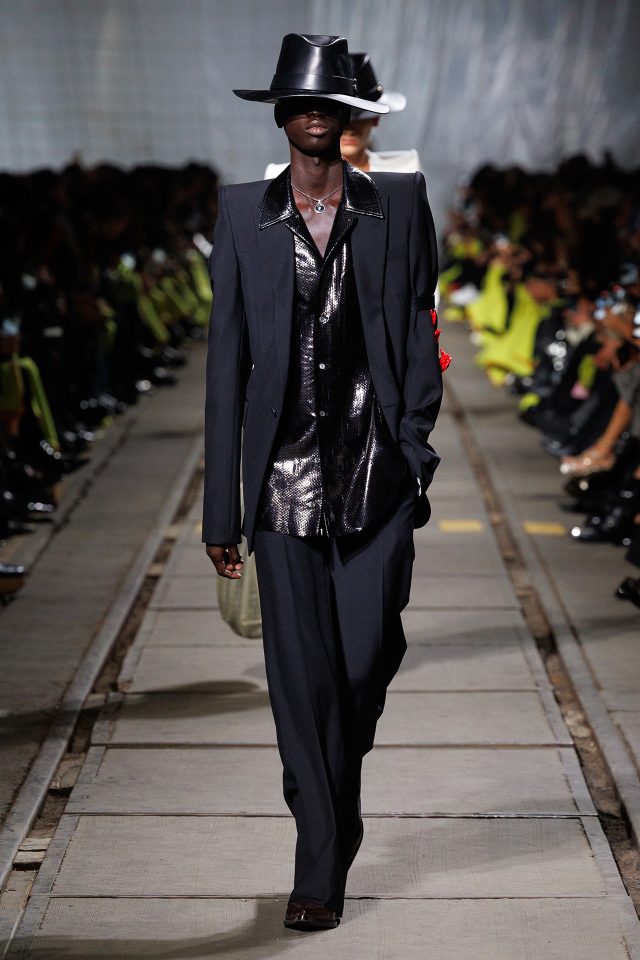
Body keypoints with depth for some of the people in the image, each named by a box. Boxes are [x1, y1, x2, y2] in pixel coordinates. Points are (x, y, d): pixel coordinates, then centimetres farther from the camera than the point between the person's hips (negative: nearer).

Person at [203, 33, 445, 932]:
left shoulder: (400, 205, 6)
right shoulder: (243, 214, 5)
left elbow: (418, 331, 7)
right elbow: (226, 360, 3)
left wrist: (413, 445, -4)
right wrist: (221, 508, 0)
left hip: (375, 470, 0)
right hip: (285, 473, 0)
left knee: (367, 655, 1)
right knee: (301, 672, 1)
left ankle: (338, 792, 34)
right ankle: (321, 864, 15)